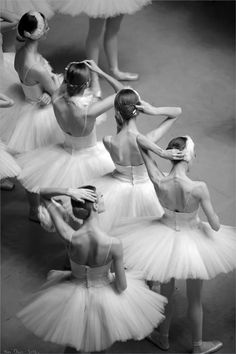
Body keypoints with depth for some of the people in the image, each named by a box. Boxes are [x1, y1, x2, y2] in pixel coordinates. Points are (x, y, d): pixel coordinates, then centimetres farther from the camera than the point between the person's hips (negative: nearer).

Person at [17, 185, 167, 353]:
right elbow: (122, 286, -18)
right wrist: (113, 277, -1)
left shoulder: (70, 238, -30)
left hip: (75, 296, 2)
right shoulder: (114, 245, -33)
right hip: (105, 298, -1)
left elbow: (45, 196, -17)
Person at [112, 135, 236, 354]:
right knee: (195, 299, 21)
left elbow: (139, 139, -18)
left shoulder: (158, 182, -24)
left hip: (167, 239, 3)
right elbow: (215, 226, -22)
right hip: (193, 242, -2)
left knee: (166, 291, 27)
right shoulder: (199, 188, -33)